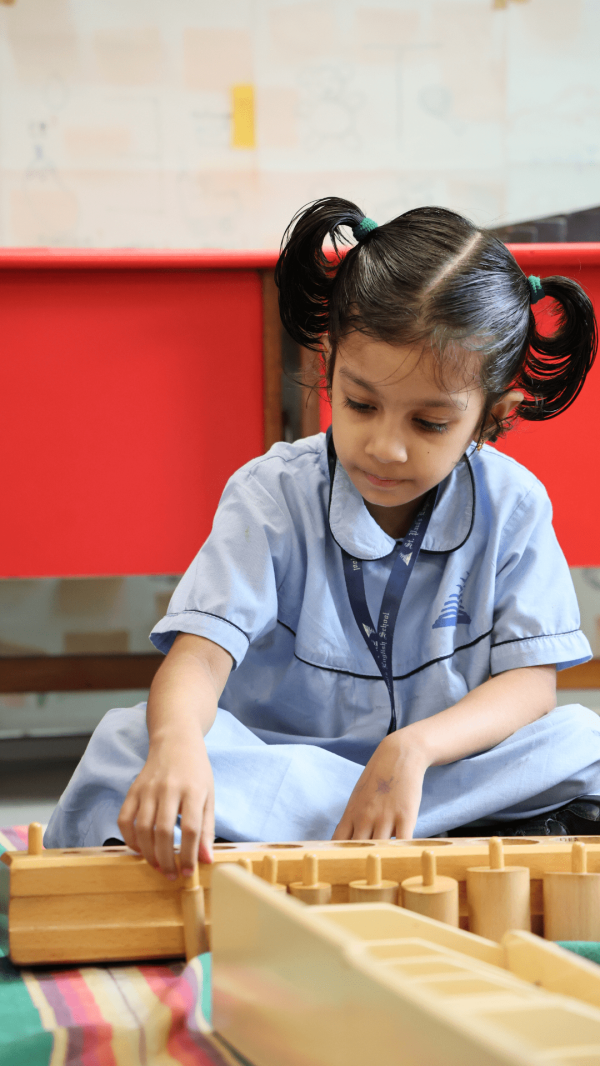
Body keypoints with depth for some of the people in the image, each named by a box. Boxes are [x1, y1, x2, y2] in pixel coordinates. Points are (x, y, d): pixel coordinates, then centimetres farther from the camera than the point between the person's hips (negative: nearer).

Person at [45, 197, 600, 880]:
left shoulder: (512, 508, -5)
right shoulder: (272, 496, -10)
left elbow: (531, 680, -10)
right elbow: (202, 649, -23)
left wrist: (413, 748, -29)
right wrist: (176, 740, -48)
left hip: (445, 762, 0)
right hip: (276, 764, 0)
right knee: (130, 741, -28)